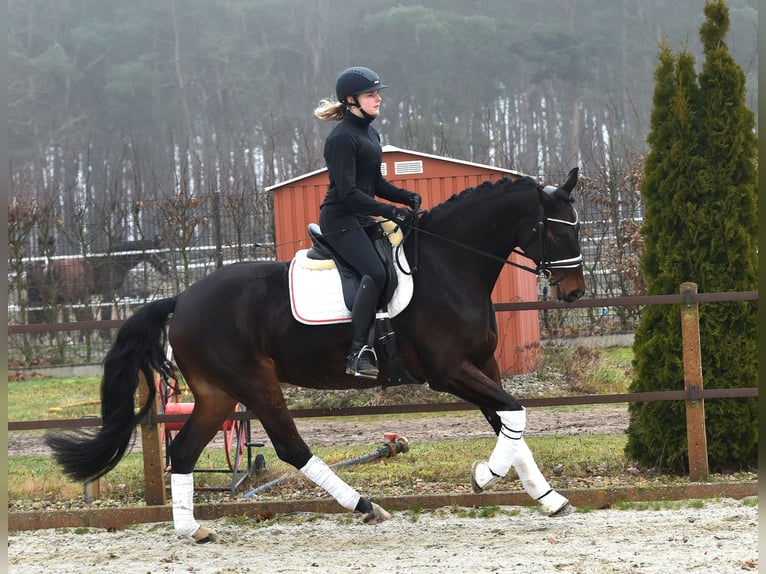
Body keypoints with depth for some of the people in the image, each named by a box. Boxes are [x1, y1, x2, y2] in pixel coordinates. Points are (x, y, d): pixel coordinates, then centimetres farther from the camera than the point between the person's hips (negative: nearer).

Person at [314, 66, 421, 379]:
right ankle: (358, 353, -24)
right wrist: (389, 211, -24)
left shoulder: (371, 134, 15)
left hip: (363, 220, 10)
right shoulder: (342, 138, -15)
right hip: (340, 220, -10)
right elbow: (348, 192, -21)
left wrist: (407, 197, 4)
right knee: (375, 273, -25)